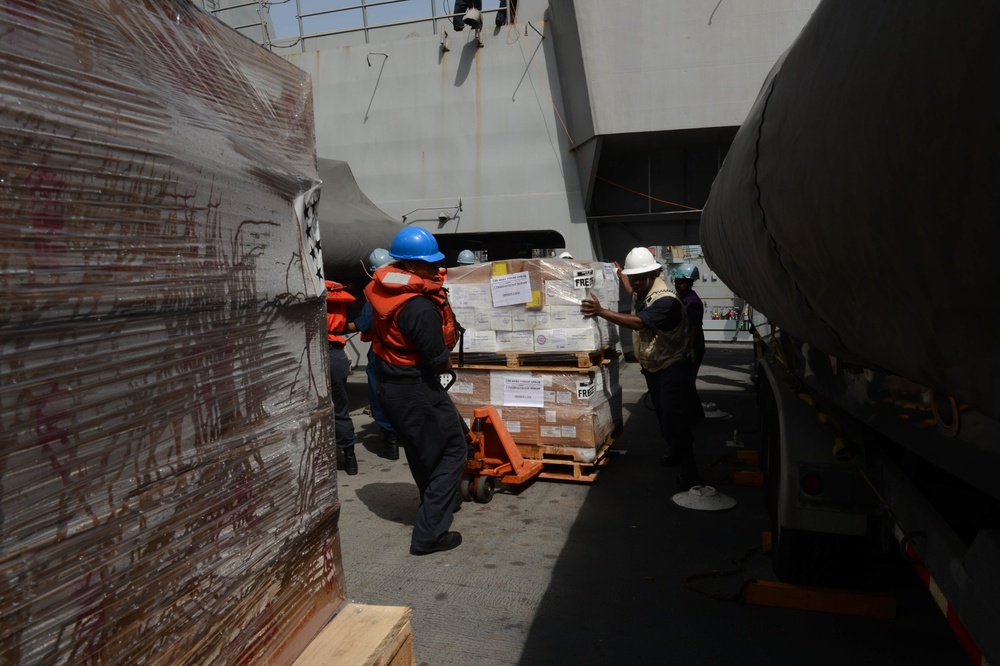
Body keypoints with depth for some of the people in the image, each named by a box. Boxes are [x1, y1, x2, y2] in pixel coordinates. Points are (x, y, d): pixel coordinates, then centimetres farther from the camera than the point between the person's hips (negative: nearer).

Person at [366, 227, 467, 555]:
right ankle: (429, 533, 5)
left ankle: (436, 503, 48)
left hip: (390, 384, 9)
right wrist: (446, 361, 1)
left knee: (422, 450, 26)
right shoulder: (421, 308, -28)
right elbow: (439, 361, -23)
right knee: (452, 451, 4)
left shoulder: (385, 289, -3)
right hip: (416, 390, -9)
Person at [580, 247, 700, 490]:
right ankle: (674, 451, 37)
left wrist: (601, 311, -42)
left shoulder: (666, 300, -27)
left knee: (675, 416, -10)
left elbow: (638, 322, -39)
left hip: (672, 366, -9)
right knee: (662, 413, 19)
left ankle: (688, 469, -3)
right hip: (651, 366, 9)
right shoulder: (640, 293, 2)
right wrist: (621, 274, 35)